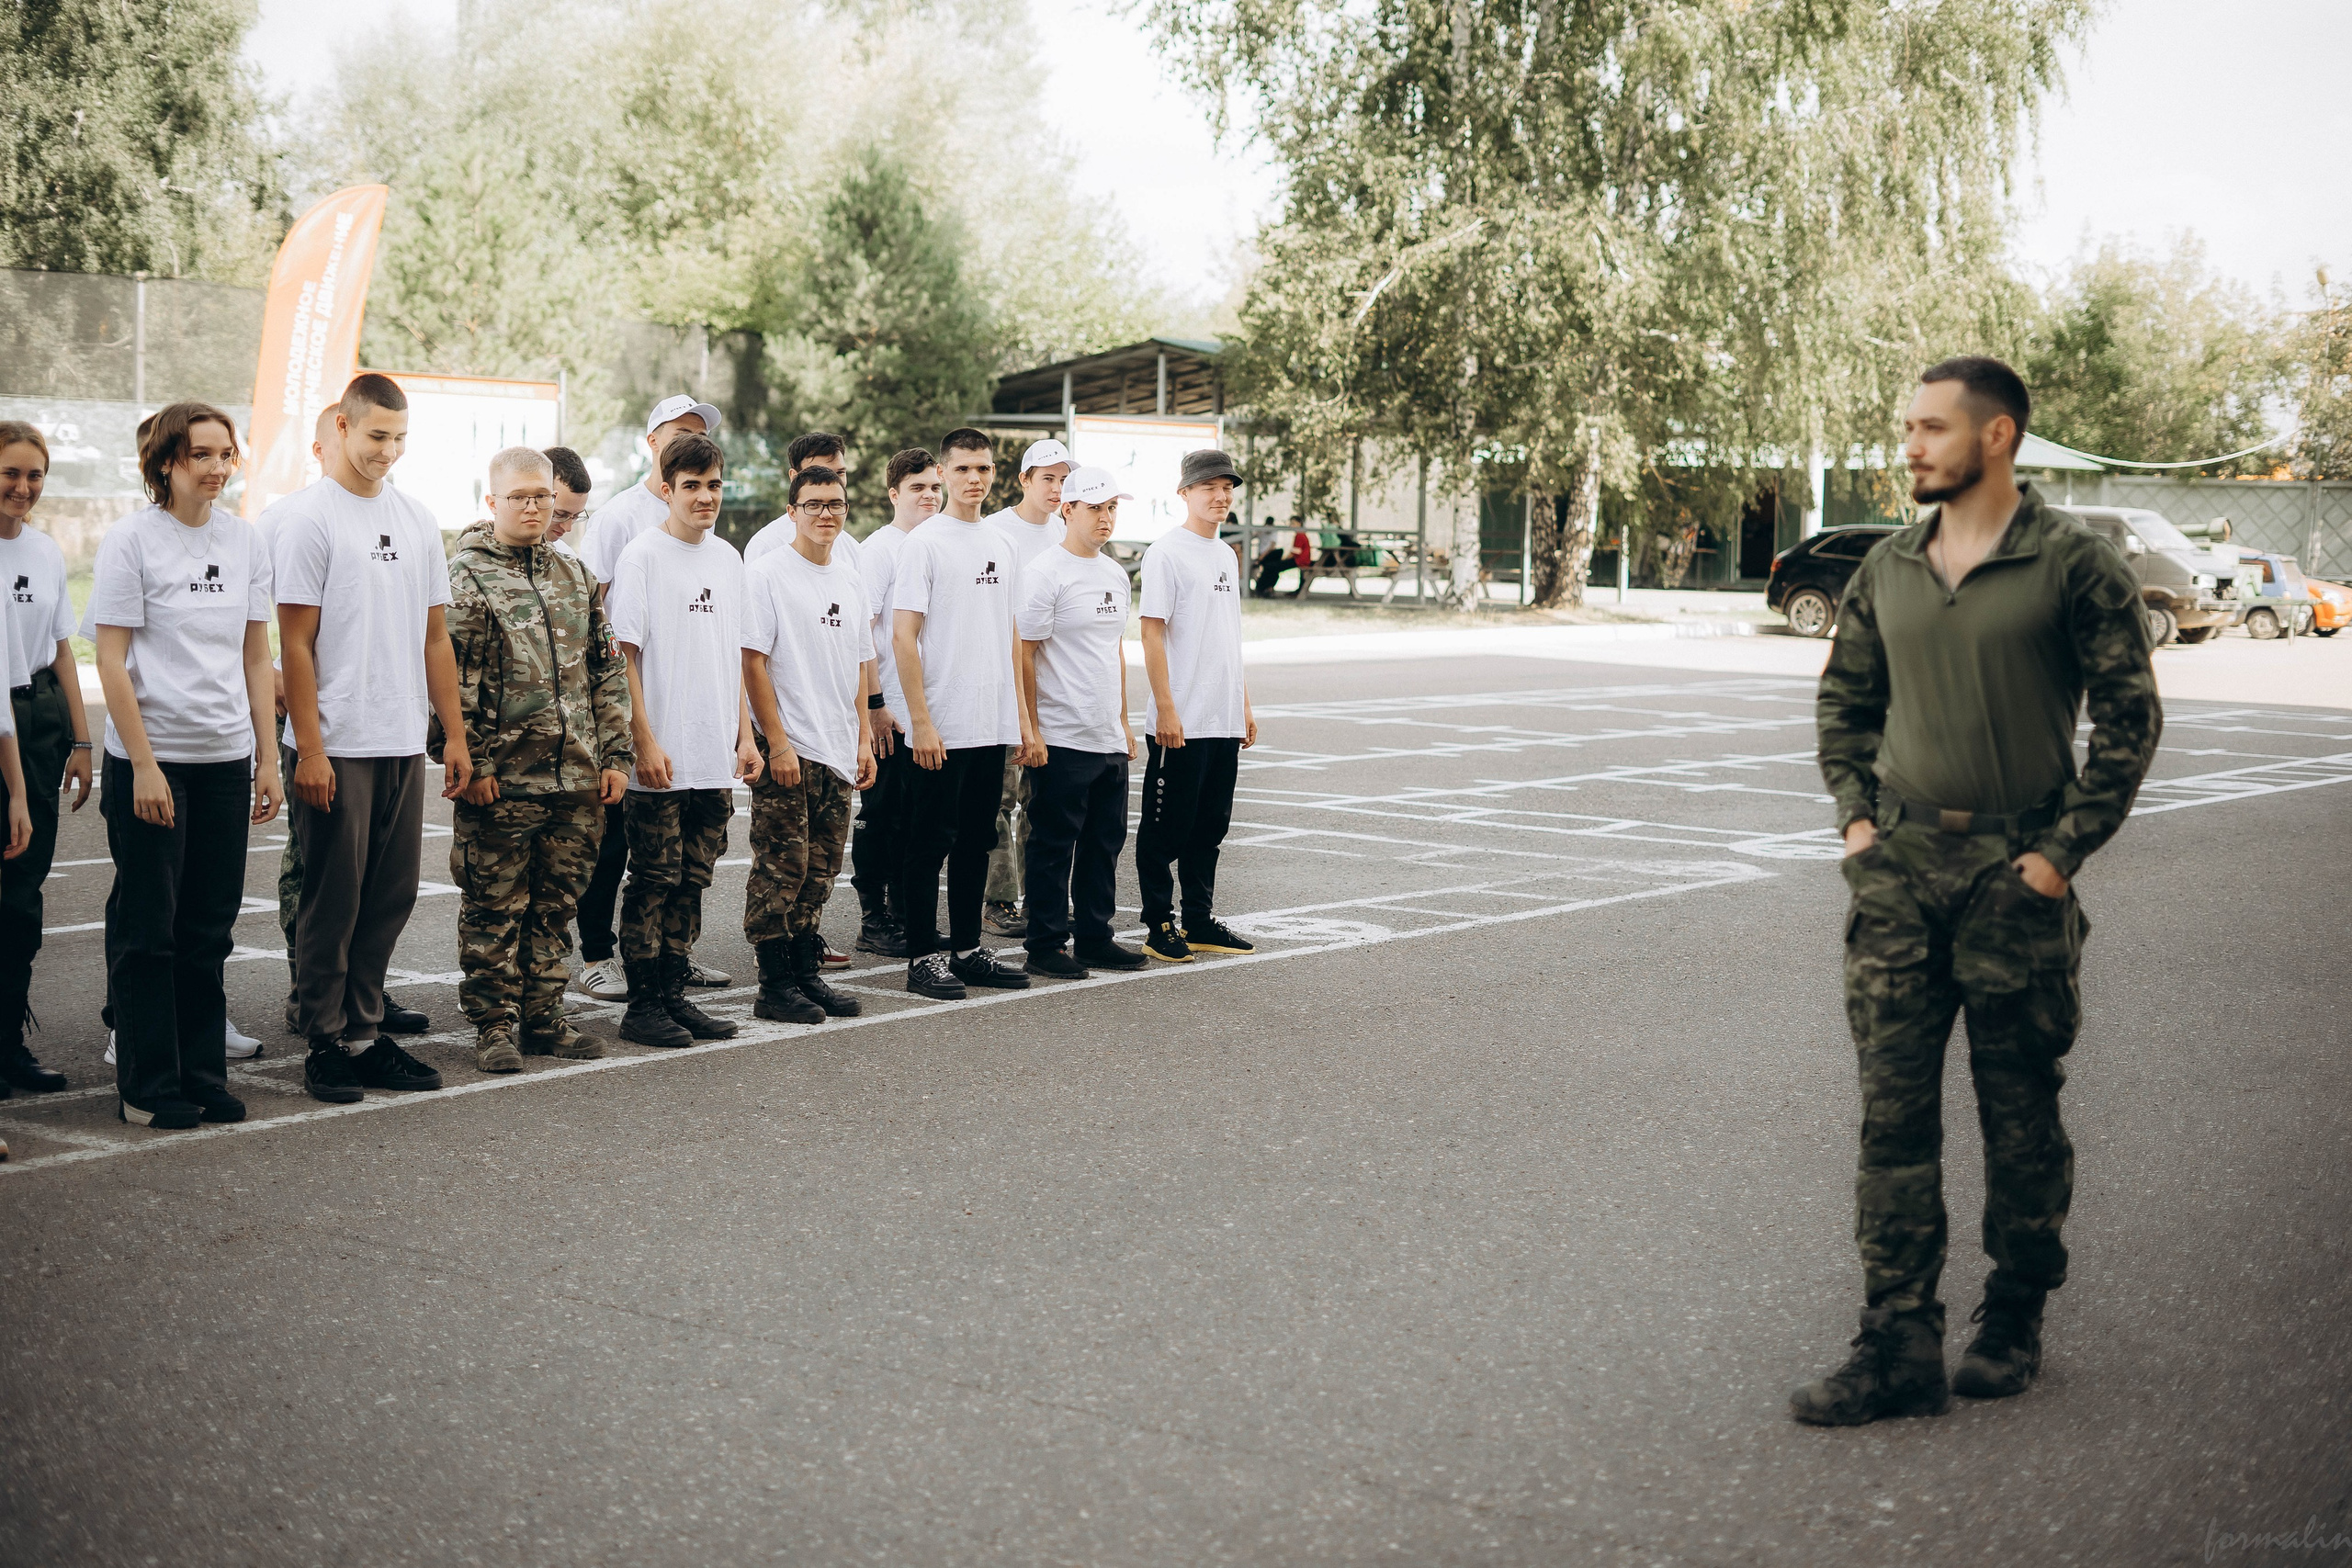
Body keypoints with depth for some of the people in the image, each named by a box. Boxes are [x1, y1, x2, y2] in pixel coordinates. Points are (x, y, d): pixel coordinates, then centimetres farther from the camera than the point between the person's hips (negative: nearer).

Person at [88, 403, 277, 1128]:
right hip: (150, 758, -5)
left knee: (209, 929, 10)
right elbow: (112, 663, -9)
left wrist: (267, 756, 8)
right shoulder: (131, 540, -7)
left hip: (226, 758, 5)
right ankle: (148, 1086, 11)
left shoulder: (245, 540, 7)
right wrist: (144, 767, -14)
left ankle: (202, 1075, 19)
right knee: (148, 928, 3)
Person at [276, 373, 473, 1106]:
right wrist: (309, 748, -14)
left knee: (391, 898, 10)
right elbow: (295, 643, -9)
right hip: (338, 747, -6)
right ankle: (326, 1044, 8)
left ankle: (364, 1032, 20)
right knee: (333, 901, 0)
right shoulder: (310, 520, -6)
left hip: (404, 746, 6)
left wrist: (455, 735, 12)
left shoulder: (418, 521, 13)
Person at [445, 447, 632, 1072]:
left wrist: (615, 755, 8)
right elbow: (452, 680, -9)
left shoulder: (575, 576, 14)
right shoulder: (464, 576, -4)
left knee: (555, 904, 11)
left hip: (577, 779, 5)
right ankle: (495, 1026, 10)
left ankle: (543, 1017, 20)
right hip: (501, 782, -5)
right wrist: (471, 763, -14)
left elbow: (606, 670, 15)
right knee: (494, 908, 2)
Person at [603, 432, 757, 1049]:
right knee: (654, 880, -1)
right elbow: (622, 656, -10)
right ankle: (642, 1004, 6)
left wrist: (745, 735, 12)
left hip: (716, 761, 6)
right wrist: (645, 743, -15)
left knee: (691, 881, 10)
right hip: (659, 761, -6)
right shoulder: (642, 556, -7)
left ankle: (673, 994, 18)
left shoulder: (728, 558, 12)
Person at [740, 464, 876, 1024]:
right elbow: (752, 662, -11)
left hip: (839, 752, 7)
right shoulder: (768, 574, -7)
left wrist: (864, 739, 12)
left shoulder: (850, 580, 14)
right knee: (780, 868, -4)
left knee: (819, 872, 11)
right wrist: (778, 742, -16)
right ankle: (774, 987, 0)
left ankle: (807, 973, 19)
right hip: (788, 749, -7)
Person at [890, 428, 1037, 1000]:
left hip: (993, 725, 7)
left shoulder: (1000, 546, 13)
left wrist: (1021, 715, 14)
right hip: (941, 727, -7)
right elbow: (903, 638, -12)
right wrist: (921, 721, -17)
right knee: (931, 842, -1)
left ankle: (967, 949, 22)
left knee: (976, 842, 13)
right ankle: (923, 957, 5)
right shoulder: (923, 544, -8)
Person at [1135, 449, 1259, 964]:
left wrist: (1244, 705, 17)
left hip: (1225, 723, 8)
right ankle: (1159, 925, 7)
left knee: (1210, 827, 13)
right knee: (1166, 828, 0)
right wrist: (1165, 708, -18)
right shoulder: (1166, 553, -9)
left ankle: (1200, 921, 21)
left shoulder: (1225, 556, 15)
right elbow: (1151, 633, -13)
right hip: (1180, 723, -8)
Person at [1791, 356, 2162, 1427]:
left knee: (2021, 1114, 8)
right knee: (1892, 1111, 0)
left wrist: (2063, 849, -9)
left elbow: (2129, 715, -4)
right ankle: (1898, 1347, 3)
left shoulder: (2073, 564, -5)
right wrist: (1854, 811, 7)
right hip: (1898, 867, 4)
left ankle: (2014, 1321, 24)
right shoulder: (1888, 568, 8)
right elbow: (1845, 698, 20)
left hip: (2016, 873, -4)